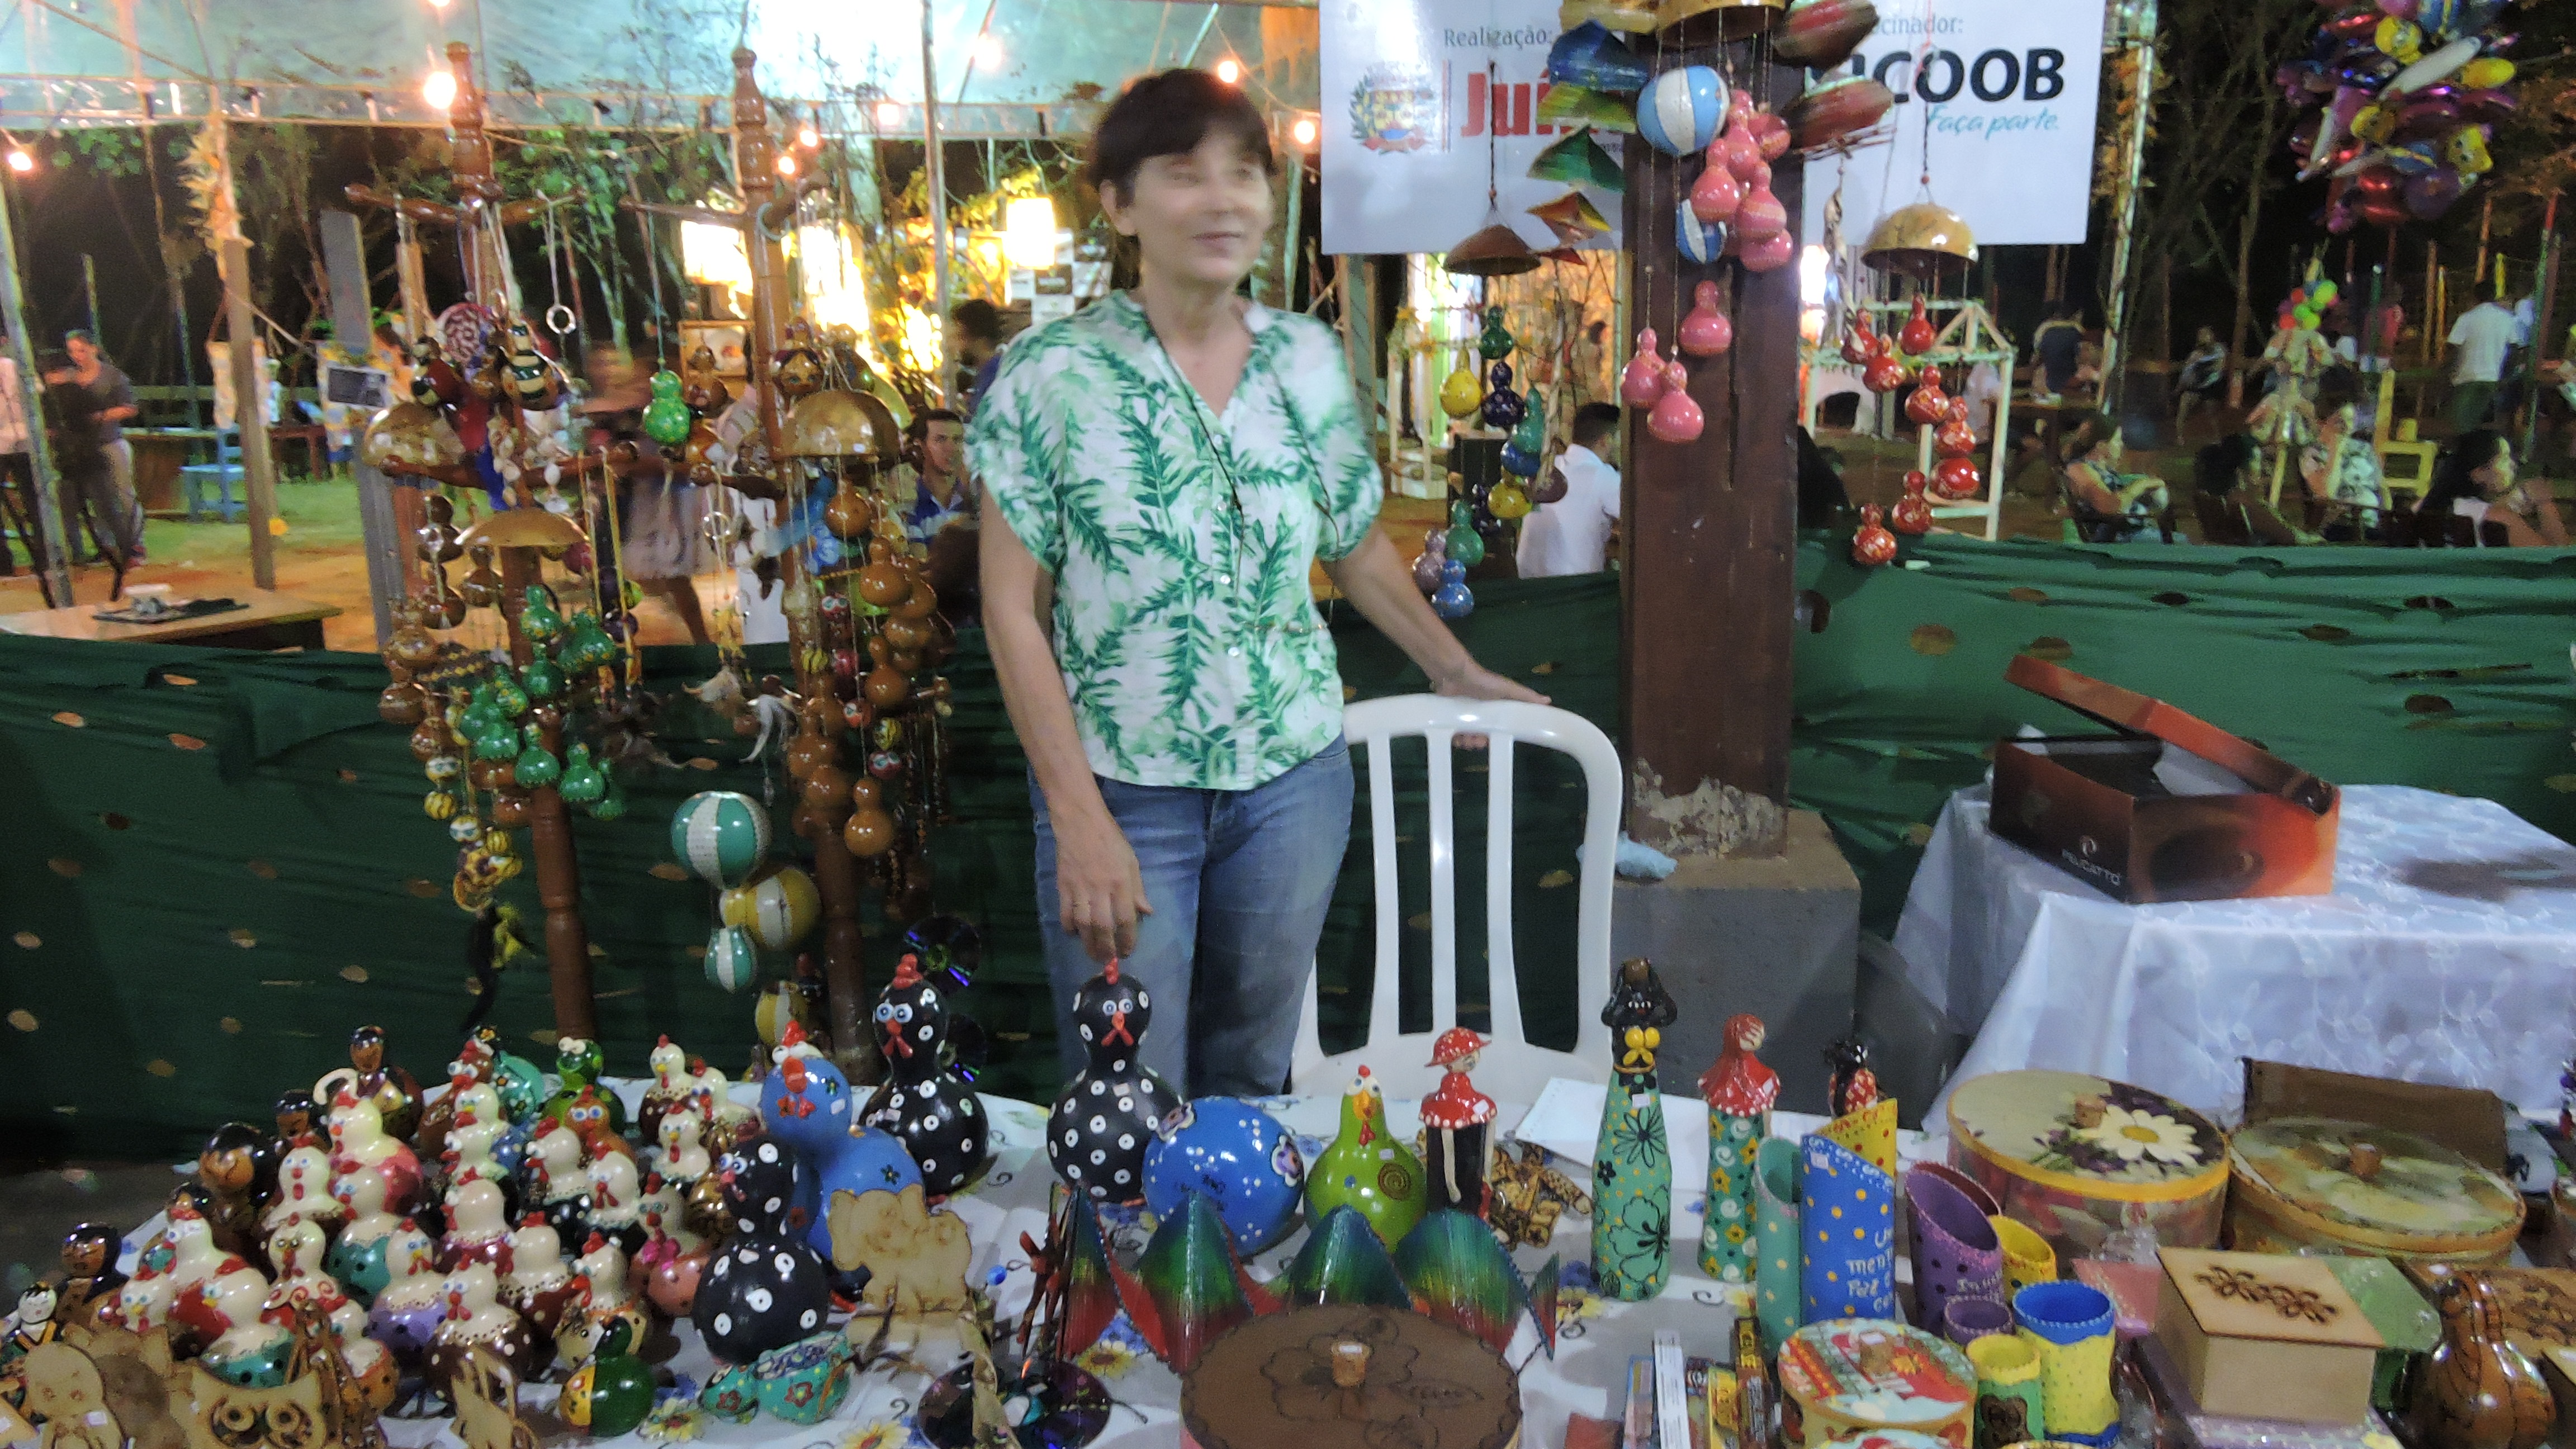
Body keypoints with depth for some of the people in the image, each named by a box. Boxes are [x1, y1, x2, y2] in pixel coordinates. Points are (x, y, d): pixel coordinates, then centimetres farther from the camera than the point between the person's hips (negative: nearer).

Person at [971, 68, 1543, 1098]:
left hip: (1293, 777, 3)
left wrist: (1458, 673, 20)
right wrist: (1079, 820, -13)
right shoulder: (1051, 375, -9)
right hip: (1119, 789, -3)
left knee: (1254, 1076, 16)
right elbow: (1013, 609, -8)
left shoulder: (1310, 360, 2)